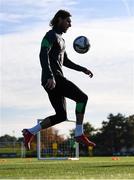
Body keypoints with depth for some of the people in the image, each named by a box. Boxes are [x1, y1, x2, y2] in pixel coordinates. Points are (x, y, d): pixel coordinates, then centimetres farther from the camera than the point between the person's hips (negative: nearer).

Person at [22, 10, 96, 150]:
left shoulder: (60, 39, 26)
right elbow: (43, 56, -21)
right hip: (53, 79, -10)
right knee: (82, 97, -14)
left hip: (56, 80, 10)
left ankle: (30, 133, 9)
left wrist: (83, 69, 26)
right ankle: (79, 134, -13)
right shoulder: (50, 35, -6)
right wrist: (50, 76, -33)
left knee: (61, 116, 9)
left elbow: (65, 61, 35)